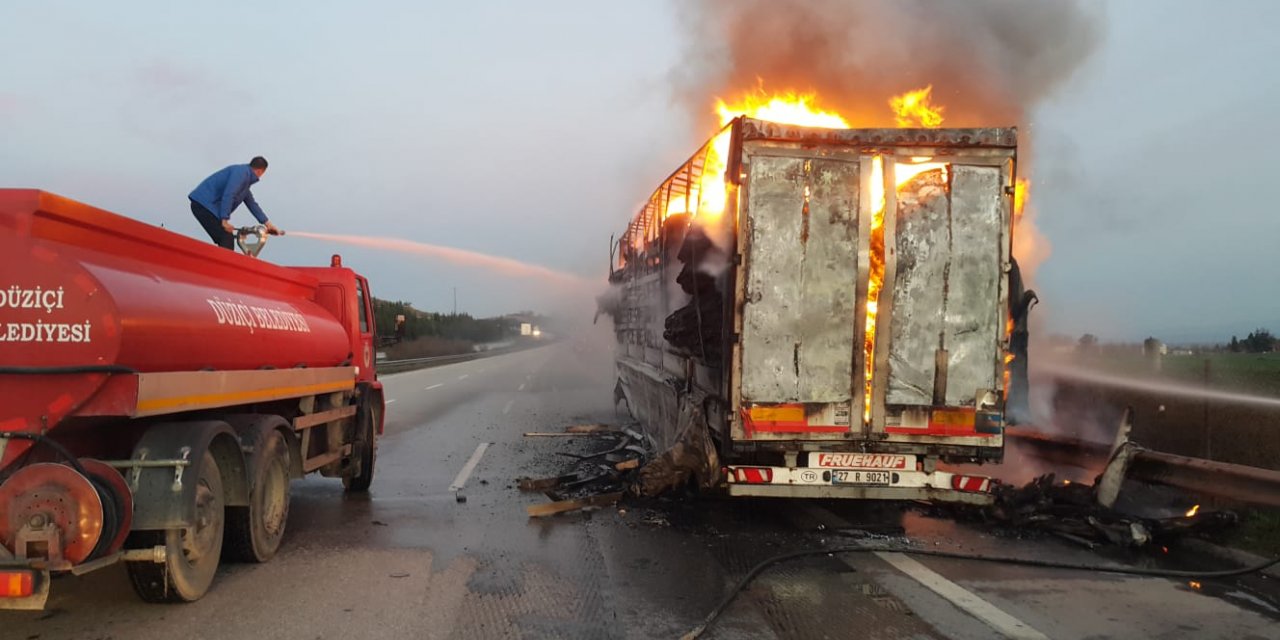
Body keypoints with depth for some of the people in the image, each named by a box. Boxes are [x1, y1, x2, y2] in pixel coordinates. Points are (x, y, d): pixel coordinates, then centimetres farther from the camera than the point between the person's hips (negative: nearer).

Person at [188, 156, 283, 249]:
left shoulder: (246, 178, 21)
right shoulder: (241, 172, -10)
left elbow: (252, 204, 28)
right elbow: (228, 195, -22)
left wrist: (268, 224, 29)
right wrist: (225, 220, -25)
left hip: (205, 206, 10)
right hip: (204, 205, -10)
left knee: (226, 242, 10)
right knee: (227, 241, -13)